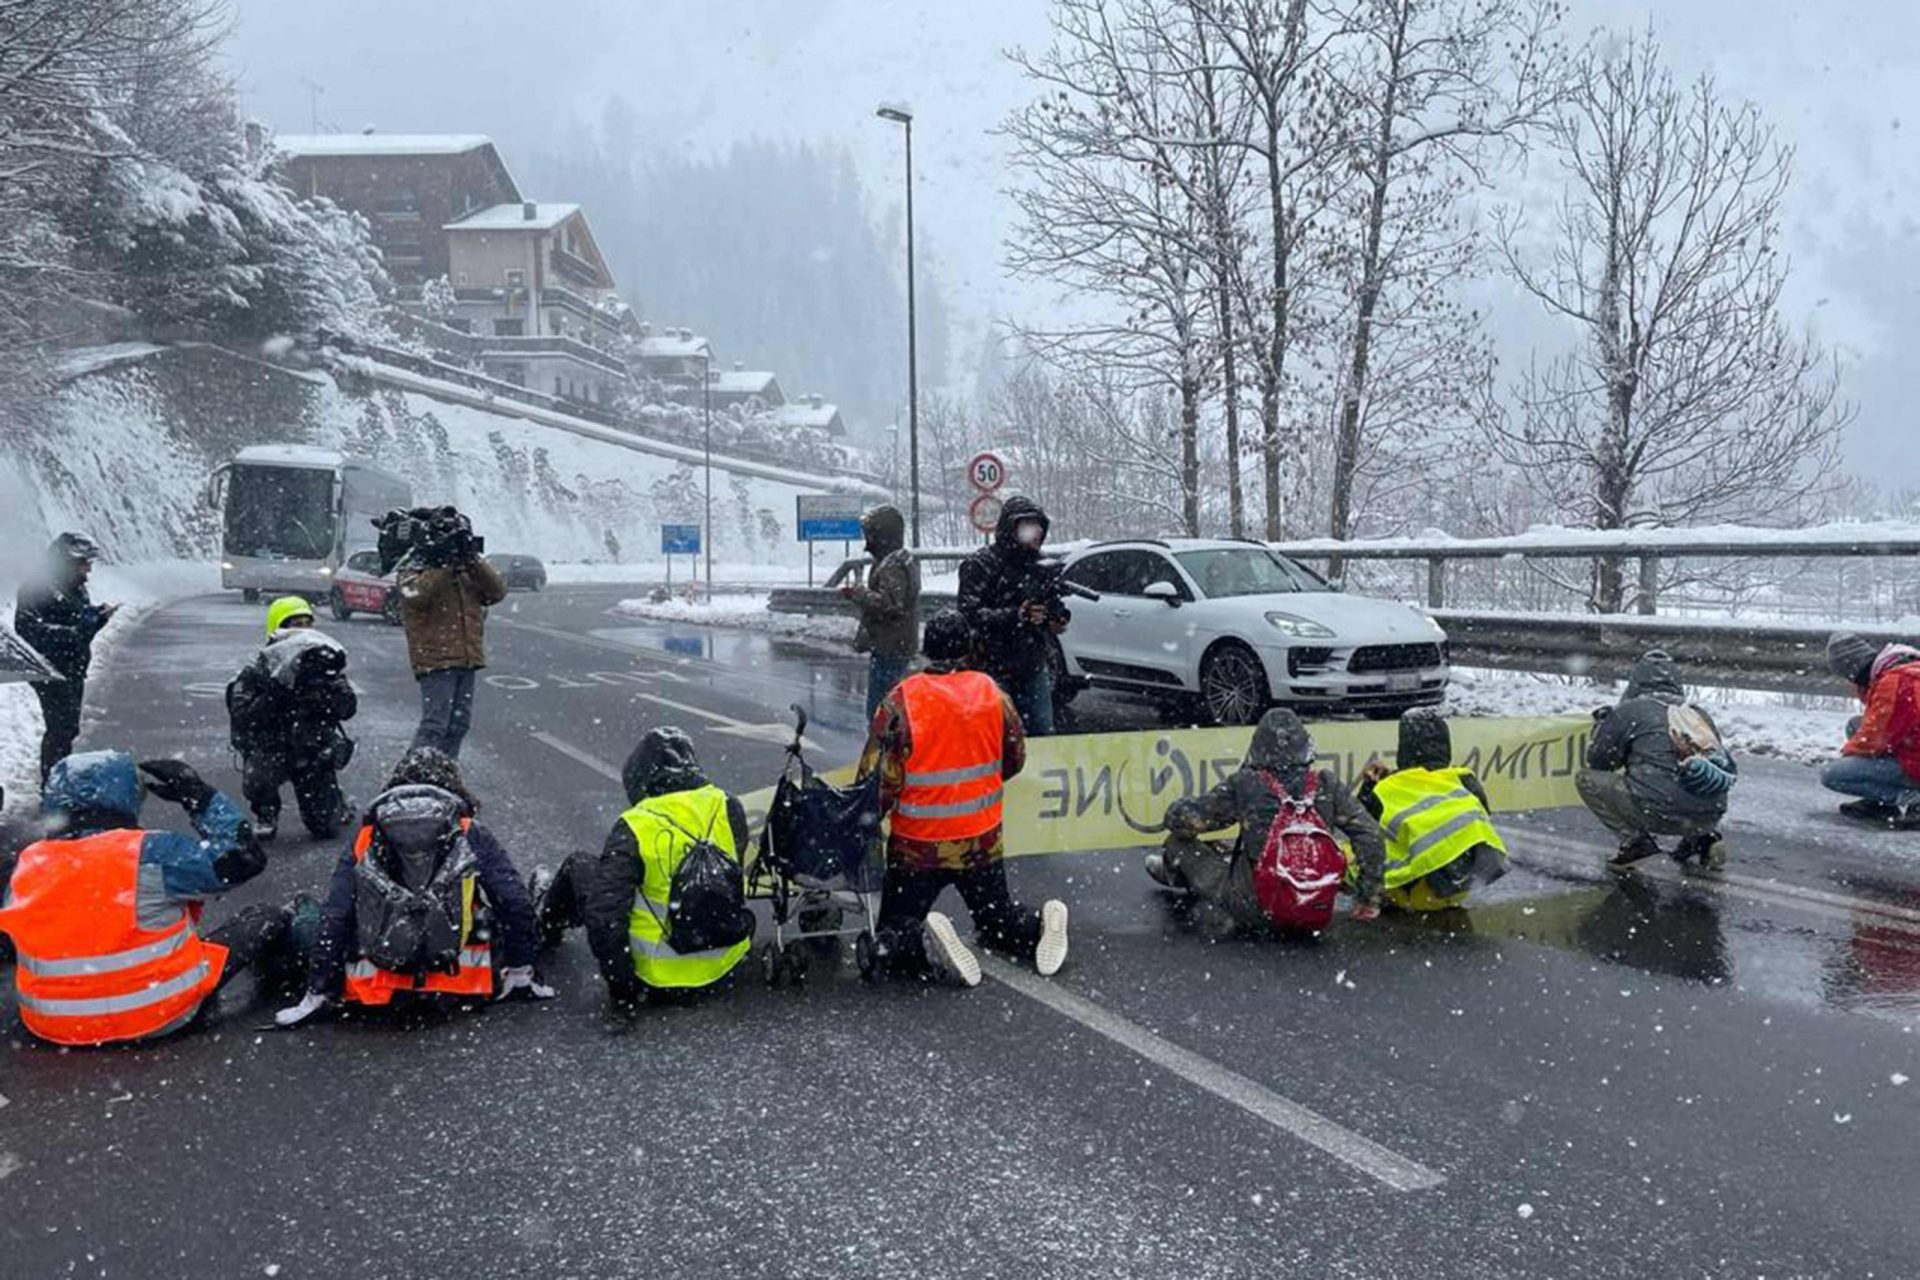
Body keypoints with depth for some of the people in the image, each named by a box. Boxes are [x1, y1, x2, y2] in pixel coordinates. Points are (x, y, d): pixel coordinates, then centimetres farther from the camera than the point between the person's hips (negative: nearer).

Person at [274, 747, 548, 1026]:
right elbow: (516, 904, -1)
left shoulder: (366, 838, 6)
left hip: (377, 991, 1)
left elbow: (334, 917, 3)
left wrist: (317, 993, 8)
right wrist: (519, 971, 10)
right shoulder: (471, 836, 3)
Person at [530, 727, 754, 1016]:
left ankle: (548, 924, 46)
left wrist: (621, 988, -12)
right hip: (723, 961, 4)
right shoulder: (729, 809, -6)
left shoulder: (633, 829, -19)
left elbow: (605, 914, -21)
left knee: (579, 866, 14)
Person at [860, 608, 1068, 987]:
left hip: (918, 845, -3)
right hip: (984, 841, 3)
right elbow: (1014, 759, 9)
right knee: (996, 917, 22)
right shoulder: (992, 693, -3)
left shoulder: (901, 700, -14)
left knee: (892, 935, 9)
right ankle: (1038, 927, -7)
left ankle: (924, 942, -22)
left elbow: (878, 777, -16)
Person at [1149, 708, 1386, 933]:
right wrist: (1368, 898, 3)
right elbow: (1370, 836, -6)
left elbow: (1181, 818, -13)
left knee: (1180, 840, 16)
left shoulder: (1244, 786, -16)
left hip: (1254, 912, -3)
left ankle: (1175, 873, 51)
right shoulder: (1326, 786, -8)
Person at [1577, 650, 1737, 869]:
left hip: (1662, 812, -5)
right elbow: (1729, 770, 25)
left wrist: (1602, 725, 31)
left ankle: (1636, 840, -2)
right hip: (1711, 816, 5)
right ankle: (1703, 838, 13)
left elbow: (1597, 762, 13)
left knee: (1587, 779, 10)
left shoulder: (1629, 711, 5)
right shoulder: (1699, 714, 18)